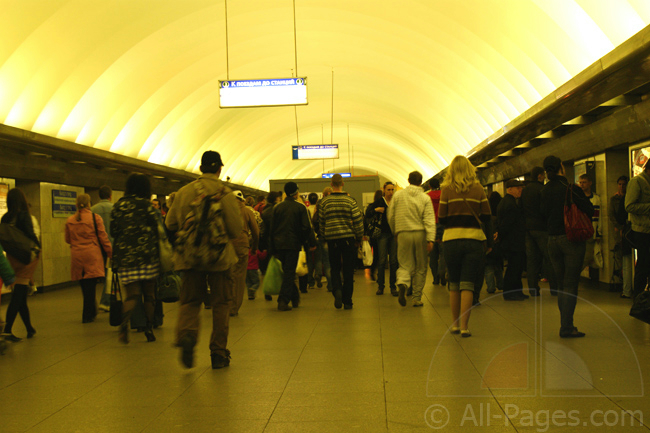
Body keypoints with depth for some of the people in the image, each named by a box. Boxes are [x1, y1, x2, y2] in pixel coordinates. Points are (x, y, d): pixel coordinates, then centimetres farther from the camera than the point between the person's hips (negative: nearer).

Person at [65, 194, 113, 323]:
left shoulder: (69, 221, 6)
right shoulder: (95, 218, -5)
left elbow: (67, 239, 16)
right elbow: (103, 237, -4)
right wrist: (110, 252, 6)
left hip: (76, 256, 4)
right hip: (92, 255, -4)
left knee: (85, 286, 13)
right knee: (90, 285, 0)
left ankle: (91, 311, 25)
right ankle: (87, 315, 1)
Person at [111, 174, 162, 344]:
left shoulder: (117, 206, 10)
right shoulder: (145, 205, -4)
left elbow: (113, 231, 14)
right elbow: (157, 229, -6)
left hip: (124, 256, 3)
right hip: (147, 255, -3)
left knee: (132, 294, 5)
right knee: (149, 294, 9)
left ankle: (124, 324, -21)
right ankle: (149, 329, 13)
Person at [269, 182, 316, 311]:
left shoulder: (277, 207, 7)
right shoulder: (301, 208, -4)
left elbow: (272, 228, 8)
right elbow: (307, 227, -8)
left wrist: (272, 247, 14)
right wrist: (312, 243, 1)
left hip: (279, 244, 4)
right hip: (293, 244, -4)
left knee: (287, 271, 16)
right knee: (289, 273, -1)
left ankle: (295, 298, 23)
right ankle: (283, 301, -8)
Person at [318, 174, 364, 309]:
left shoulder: (324, 202, 1)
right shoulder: (350, 200, -3)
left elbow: (321, 222, 8)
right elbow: (358, 220, -4)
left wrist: (325, 237, 21)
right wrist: (359, 238, 6)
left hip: (332, 239, 1)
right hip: (348, 238, -1)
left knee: (335, 268, 14)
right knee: (348, 270, 6)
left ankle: (337, 289, -13)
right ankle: (347, 301, 8)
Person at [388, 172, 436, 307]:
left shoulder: (398, 195, 6)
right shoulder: (425, 198, 1)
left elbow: (391, 216, 9)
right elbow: (429, 220, -9)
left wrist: (395, 232, 23)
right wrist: (430, 239, -13)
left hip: (403, 234, 1)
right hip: (420, 234, -1)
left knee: (405, 264, 7)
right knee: (420, 268, 11)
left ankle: (402, 284, -25)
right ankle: (417, 298, 12)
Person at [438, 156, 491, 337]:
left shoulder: (447, 189, -1)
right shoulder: (478, 189, 3)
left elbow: (441, 218, -1)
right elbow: (486, 217, 1)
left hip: (452, 240, 0)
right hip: (474, 240, 0)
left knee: (454, 283, 13)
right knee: (467, 284, 2)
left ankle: (455, 324, 21)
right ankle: (464, 326, -2)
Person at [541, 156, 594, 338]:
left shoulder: (544, 191, 3)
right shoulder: (572, 189, -13)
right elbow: (590, 211, -9)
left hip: (552, 240, 5)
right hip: (572, 239, -5)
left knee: (561, 284, 14)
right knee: (571, 284, -2)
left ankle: (565, 324, 18)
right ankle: (567, 327, -4)